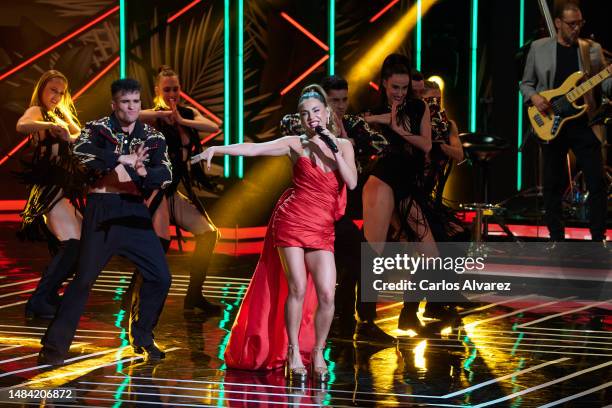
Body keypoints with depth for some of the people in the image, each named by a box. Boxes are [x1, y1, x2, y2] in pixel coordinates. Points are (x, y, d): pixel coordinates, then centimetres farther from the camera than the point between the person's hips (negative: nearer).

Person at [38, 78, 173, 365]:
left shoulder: (153, 137, 8)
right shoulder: (98, 129, -1)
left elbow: (165, 175, -5)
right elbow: (80, 151, -22)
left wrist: (143, 172, -26)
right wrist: (123, 159, -23)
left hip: (135, 210, 4)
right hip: (103, 209, -4)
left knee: (160, 277, 1)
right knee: (84, 277, -9)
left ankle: (142, 338, 20)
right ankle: (55, 346, -1)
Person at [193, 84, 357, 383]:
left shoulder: (343, 145, 9)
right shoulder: (295, 145, 3)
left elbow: (352, 182, -4)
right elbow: (254, 149, -8)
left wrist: (333, 148, -9)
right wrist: (217, 149, -20)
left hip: (322, 231, 2)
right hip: (291, 221, -2)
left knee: (326, 295, -9)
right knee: (297, 288, -9)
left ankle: (317, 353, 10)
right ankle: (293, 352, 8)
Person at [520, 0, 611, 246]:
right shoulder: (538, 48, 4)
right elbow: (526, 83, 11)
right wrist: (533, 97, -9)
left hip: (584, 124, 0)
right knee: (553, 184, 6)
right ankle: (556, 238, 17)